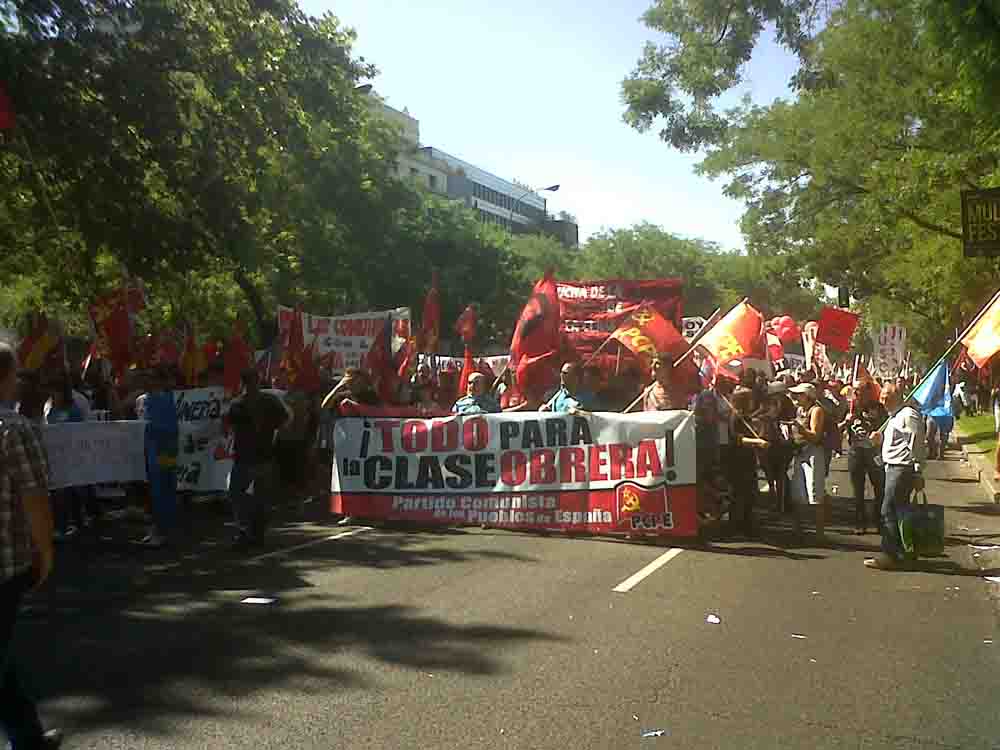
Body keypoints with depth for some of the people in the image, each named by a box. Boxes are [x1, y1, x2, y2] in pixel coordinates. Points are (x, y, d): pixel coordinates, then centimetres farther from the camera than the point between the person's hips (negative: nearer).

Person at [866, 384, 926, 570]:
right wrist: (880, 438, 7)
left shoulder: (908, 414, -12)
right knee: (899, 511, 14)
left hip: (902, 469, -10)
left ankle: (889, 555, -6)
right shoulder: (894, 416, 19)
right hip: (893, 468, 10)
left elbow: (916, 443, -17)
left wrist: (917, 473, -19)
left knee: (889, 511, -9)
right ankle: (902, 552, 22)